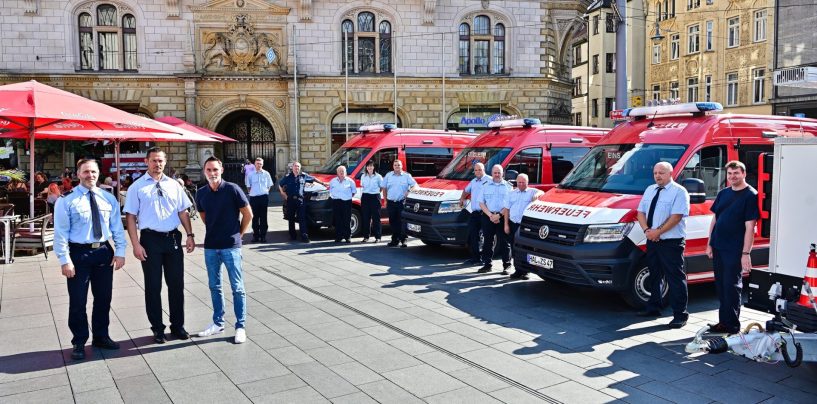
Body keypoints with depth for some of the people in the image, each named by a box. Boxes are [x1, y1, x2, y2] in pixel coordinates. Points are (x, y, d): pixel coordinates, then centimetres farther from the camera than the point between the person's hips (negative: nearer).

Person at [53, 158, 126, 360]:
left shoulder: (108, 199, 6)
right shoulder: (66, 201, -6)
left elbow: (117, 227, 8)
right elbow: (61, 232, -8)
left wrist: (120, 251, -1)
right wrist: (65, 260, -13)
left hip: (104, 252, 4)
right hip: (79, 253, -4)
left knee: (103, 298, 13)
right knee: (78, 300, 3)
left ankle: (101, 337, 30)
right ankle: (79, 342, 19)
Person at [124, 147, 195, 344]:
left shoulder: (174, 185, 8)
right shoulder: (137, 187, -1)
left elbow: (183, 212, 11)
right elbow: (131, 217, -3)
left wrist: (190, 235, 0)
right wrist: (136, 244, -10)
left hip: (173, 238, 3)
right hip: (150, 239, -3)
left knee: (177, 284, 9)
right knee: (153, 286, 7)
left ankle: (178, 326, 23)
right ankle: (158, 328, 20)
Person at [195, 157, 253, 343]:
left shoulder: (232, 189, -10)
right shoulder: (201, 193, 3)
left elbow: (248, 214, -4)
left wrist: (238, 234, 2)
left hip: (231, 246, -4)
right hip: (210, 246, 5)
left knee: (237, 288, 1)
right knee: (214, 286, 14)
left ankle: (240, 327, 10)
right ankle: (218, 323, 27)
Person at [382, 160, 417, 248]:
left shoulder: (407, 175, 3)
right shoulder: (388, 175, 11)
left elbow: (414, 185, 0)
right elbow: (384, 188, 15)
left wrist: (409, 191, -18)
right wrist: (385, 200, 10)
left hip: (402, 202, -3)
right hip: (391, 202, 3)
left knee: (402, 221, -7)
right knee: (392, 222, 6)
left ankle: (403, 240, -2)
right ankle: (395, 240, 14)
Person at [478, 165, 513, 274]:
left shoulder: (508, 187, 6)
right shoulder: (486, 186, 12)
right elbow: (481, 203, 6)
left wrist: (499, 215, -13)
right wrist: (490, 215, -8)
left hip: (502, 217, -2)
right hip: (488, 217, 2)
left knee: (503, 242, -2)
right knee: (487, 241, 5)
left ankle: (506, 266, 3)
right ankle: (487, 265, 13)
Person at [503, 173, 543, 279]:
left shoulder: (531, 192, 6)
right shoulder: (512, 194, 16)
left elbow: (542, 193, -12)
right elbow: (506, 209, 13)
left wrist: (537, 194, -36)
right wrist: (506, 224, 5)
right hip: (513, 224, 4)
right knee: (514, 248, 6)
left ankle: (524, 271, 2)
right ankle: (517, 270, 15)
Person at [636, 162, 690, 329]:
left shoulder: (679, 192, -8)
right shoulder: (650, 190, 15)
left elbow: (676, 216, -17)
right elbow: (641, 212, 12)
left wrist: (658, 231, -19)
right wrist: (647, 230, -5)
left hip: (671, 243, -7)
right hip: (652, 241, 7)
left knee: (675, 277, -5)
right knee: (654, 275, 17)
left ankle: (680, 314, 0)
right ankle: (653, 308, 30)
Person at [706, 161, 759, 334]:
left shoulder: (750, 195, -7)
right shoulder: (723, 193, 12)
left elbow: (750, 227, -13)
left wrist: (746, 253, -17)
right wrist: (710, 243, 11)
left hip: (735, 250, -7)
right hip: (718, 248, 7)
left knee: (732, 287, -2)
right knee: (720, 286, 13)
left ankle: (732, 326, 6)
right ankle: (723, 322, 24)